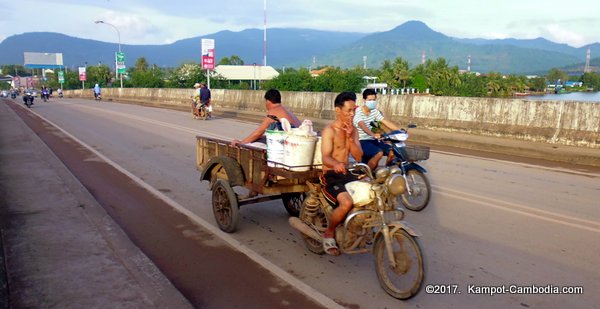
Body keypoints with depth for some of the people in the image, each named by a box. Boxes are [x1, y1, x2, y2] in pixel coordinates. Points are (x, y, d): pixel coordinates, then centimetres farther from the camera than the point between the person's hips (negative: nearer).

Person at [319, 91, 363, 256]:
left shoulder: (353, 130, 10)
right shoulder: (329, 131, -12)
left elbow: (358, 157, 1)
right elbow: (325, 158, -23)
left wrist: (350, 138, -15)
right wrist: (336, 164, -46)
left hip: (347, 174, 7)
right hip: (330, 176, -7)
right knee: (346, 202, -31)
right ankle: (328, 234, -6)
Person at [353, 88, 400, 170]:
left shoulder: (375, 111, 8)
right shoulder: (358, 112, -15)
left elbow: (386, 122, 4)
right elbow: (362, 126, -31)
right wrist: (373, 135, -50)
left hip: (372, 140, 7)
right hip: (361, 141, -7)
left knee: (392, 152, -10)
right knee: (379, 153, -30)